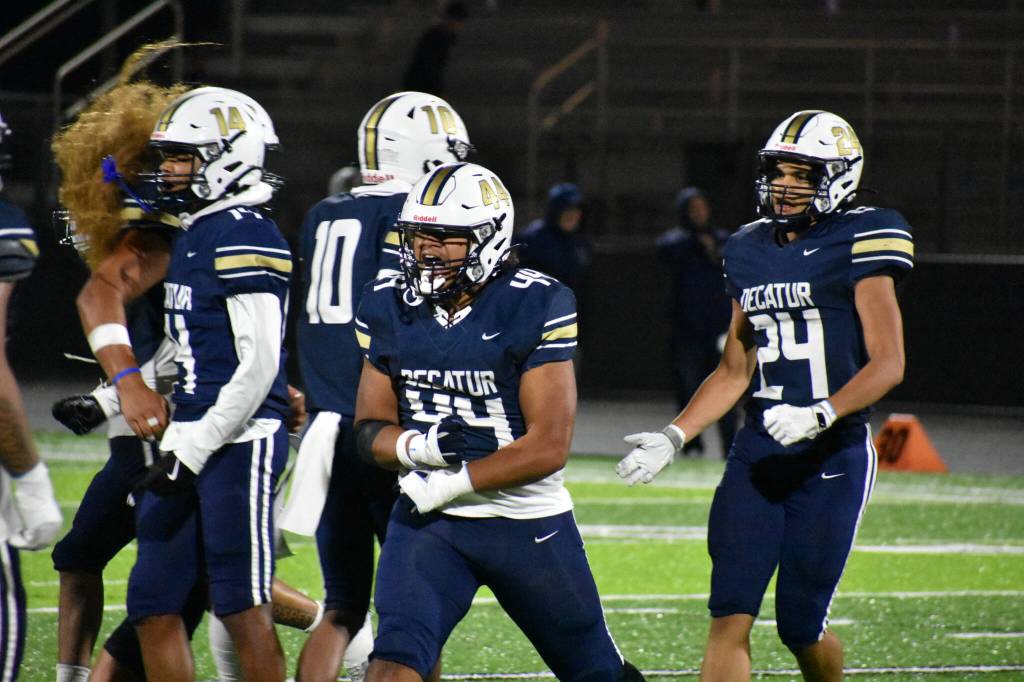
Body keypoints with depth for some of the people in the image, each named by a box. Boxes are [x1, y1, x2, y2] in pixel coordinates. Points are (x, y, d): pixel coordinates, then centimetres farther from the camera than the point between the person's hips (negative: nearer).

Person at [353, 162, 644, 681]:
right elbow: (370, 431, 5)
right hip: (427, 520, 2)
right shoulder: (389, 308, 1)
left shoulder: (535, 307, -14)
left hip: (527, 521, -2)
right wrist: (416, 446, -18)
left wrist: (453, 484, -20)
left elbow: (548, 447, -16)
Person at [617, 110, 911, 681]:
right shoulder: (751, 252, 12)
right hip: (759, 452, 5)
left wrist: (822, 415, -26)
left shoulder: (858, 245, -7)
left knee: (801, 624, 0)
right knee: (730, 619, -6)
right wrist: (673, 437, 8)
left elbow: (888, 364, -12)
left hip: (832, 457, -5)